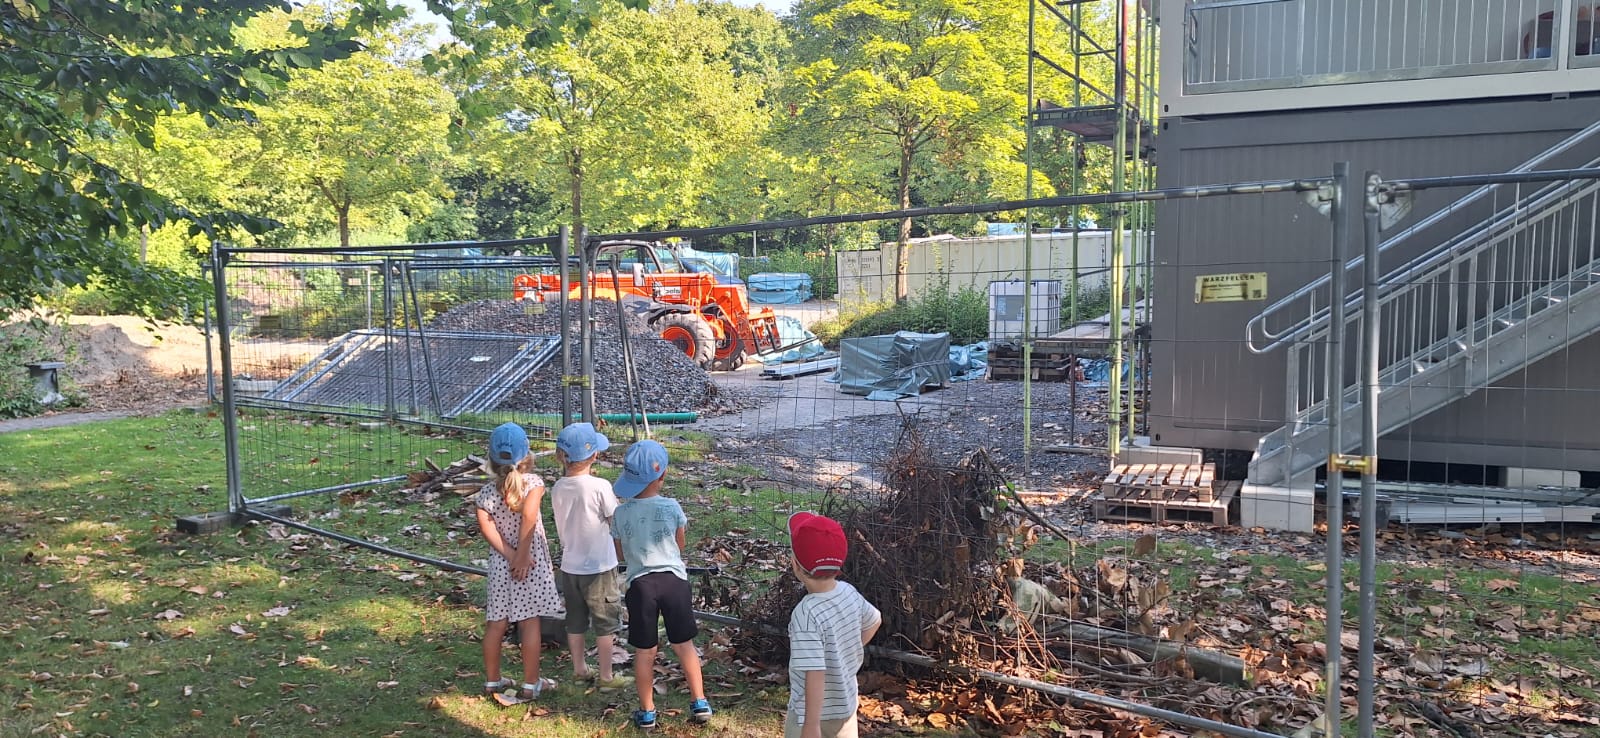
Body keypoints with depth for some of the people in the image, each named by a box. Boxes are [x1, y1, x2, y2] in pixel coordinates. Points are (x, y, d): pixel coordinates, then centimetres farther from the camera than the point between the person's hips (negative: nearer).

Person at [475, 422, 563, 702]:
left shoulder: (487, 491, 1)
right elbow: (528, 516, -24)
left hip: (500, 564, 4)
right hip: (532, 563, -4)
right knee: (530, 623, 4)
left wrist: (509, 555, -14)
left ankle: (492, 681, 25)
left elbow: (485, 524, -12)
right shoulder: (533, 482, -9)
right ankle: (531, 684, 10)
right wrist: (522, 556, -19)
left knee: (496, 623, 13)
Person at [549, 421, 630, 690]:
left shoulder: (557, 488, -5)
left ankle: (579, 669, 32)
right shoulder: (600, 487, -21)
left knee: (575, 621, 19)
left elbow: (561, 529, 6)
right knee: (605, 623, 9)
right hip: (599, 567, -5)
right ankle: (606, 676, 16)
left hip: (569, 566, 5)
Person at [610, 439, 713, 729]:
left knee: (644, 652, 12)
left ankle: (647, 712, 22)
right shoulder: (672, 507, -7)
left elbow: (621, 554, 9)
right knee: (684, 645, 15)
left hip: (640, 584, 0)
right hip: (674, 580, 0)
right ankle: (699, 703, 18)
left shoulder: (620, 514, -5)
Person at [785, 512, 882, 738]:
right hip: (845, 704, 7)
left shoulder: (807, 614, -30)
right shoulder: (848, 593, -7)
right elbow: (874, 621, 13)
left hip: (815, 712, -7)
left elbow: (815, 675, -32)